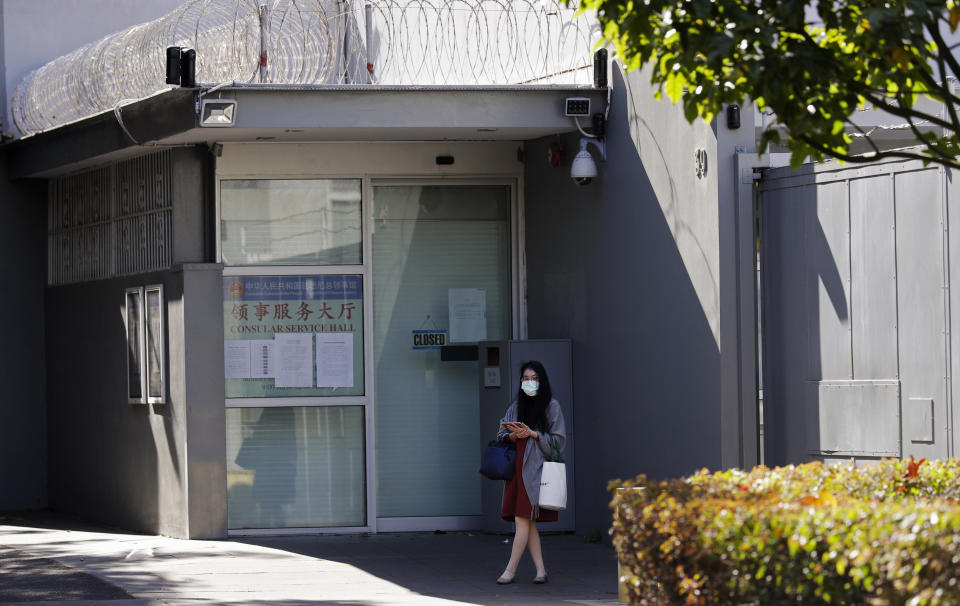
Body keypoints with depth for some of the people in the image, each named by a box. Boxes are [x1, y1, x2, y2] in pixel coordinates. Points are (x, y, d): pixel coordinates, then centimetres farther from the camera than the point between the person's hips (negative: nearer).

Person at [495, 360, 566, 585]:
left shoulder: (551, 406, 1)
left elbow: (558, 440, -3)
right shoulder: (516, 406, 15)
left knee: (522, 519, -11)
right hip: (517, 467, 6)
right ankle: (540, 569, 8)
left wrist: (533, 434, -13)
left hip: (536, 469, -6)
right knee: (528, 523, 4)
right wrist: (514, 435, -8)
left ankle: (511, 570, -8)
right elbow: (502, 434, 13)